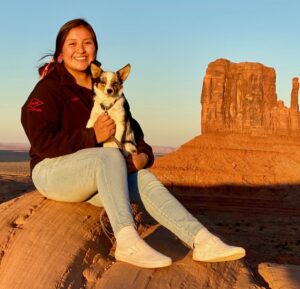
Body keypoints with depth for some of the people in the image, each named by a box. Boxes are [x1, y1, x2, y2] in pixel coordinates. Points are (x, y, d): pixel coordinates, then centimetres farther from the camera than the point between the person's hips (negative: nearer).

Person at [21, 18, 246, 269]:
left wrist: (144, 153, -11)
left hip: (93, 176, 6)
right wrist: (92, 137, -27)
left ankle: (202, 241, -34)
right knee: (111, 155, -34)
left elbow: (132, 129, 11)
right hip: (52, 171, -5)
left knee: (143, 177, -22)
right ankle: (128, 243, -46)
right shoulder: (49, 88, -7)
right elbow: (41, 141, -19)